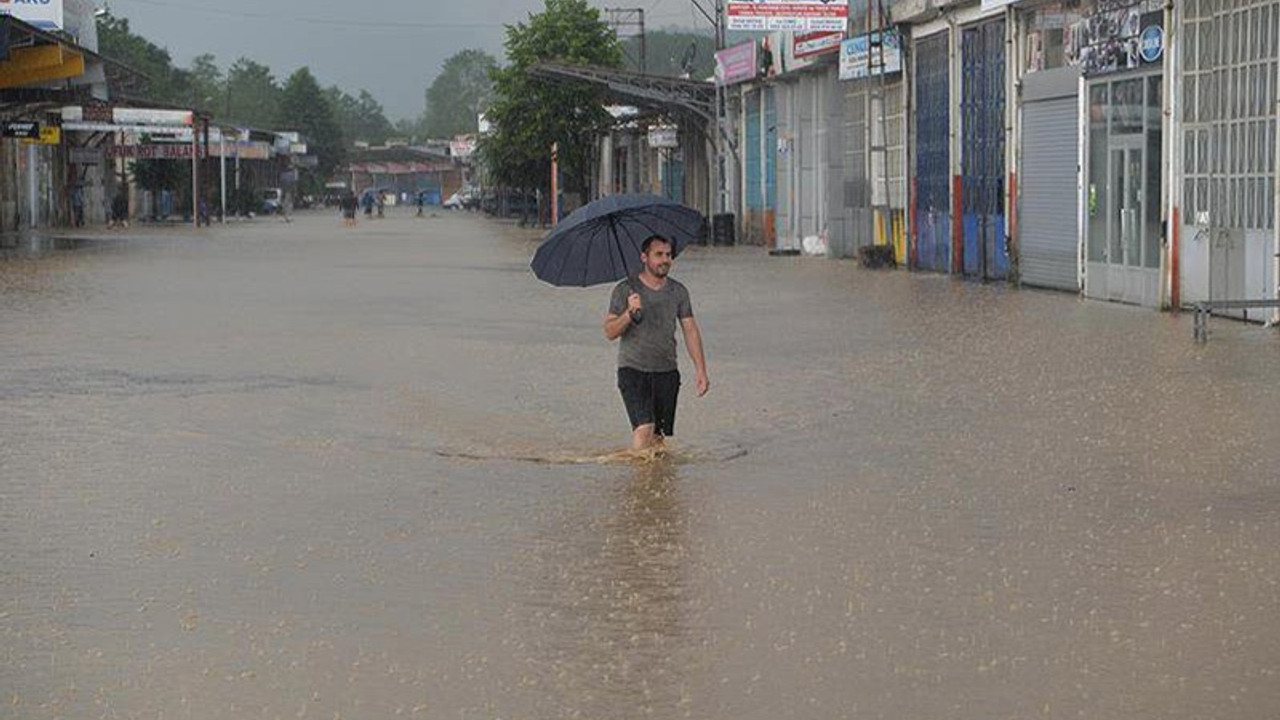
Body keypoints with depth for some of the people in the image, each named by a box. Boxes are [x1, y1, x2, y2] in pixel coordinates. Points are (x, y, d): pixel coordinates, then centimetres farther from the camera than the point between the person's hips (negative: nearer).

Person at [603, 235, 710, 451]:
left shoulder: (678, 291, 8)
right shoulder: (625, 290, -2)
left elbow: (690, 330, 8)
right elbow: (610, 332, -5)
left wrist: (701, 371, 1)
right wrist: (630, 313, -24)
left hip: (666, 372, 4)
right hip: (633, 370, -4)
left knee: (660, 435, 2)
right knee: (644, 427, -19)